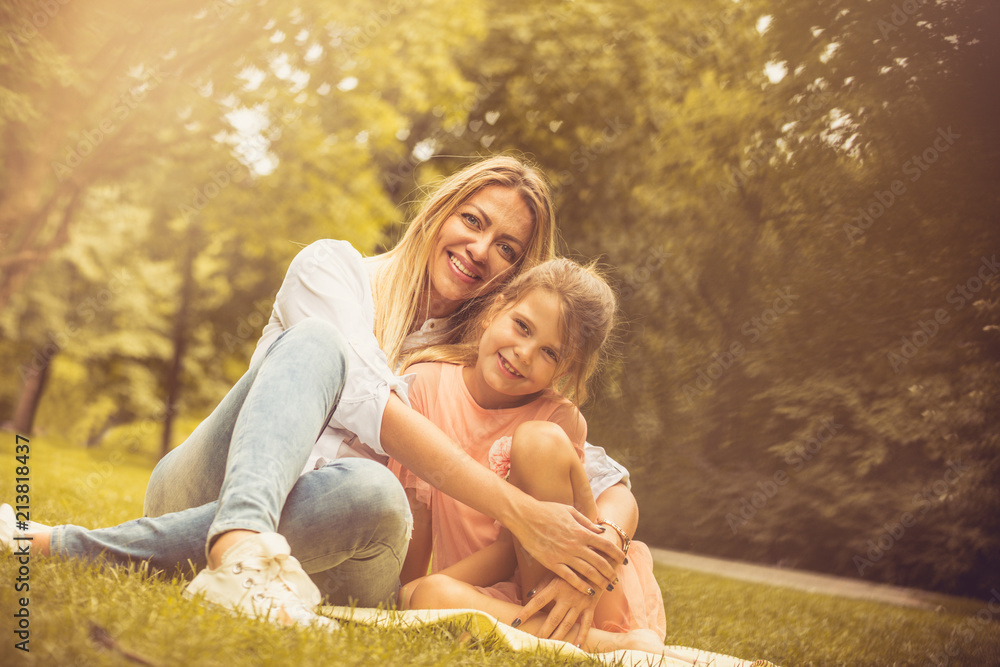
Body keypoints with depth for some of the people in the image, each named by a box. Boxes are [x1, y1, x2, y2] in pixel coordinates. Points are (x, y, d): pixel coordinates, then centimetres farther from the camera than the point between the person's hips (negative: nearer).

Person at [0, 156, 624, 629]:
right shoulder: (333, 266, -1)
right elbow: (368, 401, -20)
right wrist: (519, 511, -28)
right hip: (209, 487, -2)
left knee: (374, 492, -37)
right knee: (316, 342, -29)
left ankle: (63, 546, -33)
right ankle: (243, 543, -58)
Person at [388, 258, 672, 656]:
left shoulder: (559, 418, -10)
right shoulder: (426, 385, -4)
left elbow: (523, 542, -14)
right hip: (492, 601, 2)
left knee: (538, 439, -24)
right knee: (424, 599, -35)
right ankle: (606, 643, -28)